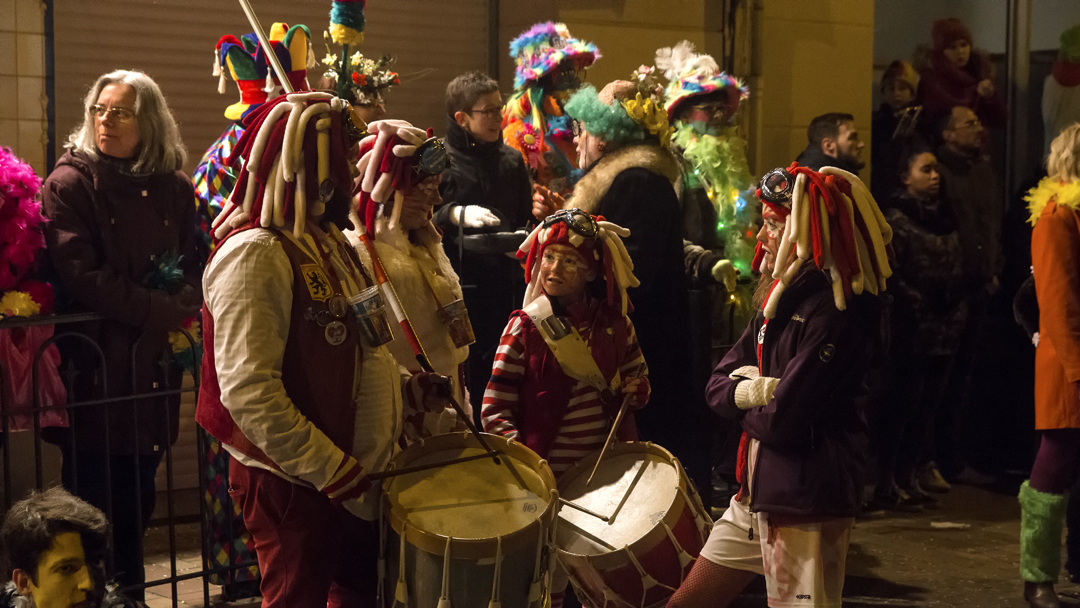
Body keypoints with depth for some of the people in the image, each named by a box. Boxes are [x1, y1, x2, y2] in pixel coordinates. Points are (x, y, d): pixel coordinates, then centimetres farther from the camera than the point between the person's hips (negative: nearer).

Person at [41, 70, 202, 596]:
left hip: (153, 360, 4)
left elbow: (193, 265, 12)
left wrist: (183, 306, -11)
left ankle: (129, 589, 22)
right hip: (96, 360, -4)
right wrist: (160, 312, -16)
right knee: (93, 491, -1)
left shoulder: (173, 189, 11)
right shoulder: (70, 183, -3)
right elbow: (80, 275, -13)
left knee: (138, 493, 11)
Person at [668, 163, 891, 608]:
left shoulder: (836, 312, -18)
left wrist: (748, 408, -1)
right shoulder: (780, 297, 11)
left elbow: (783, 421, -22)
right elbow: (718, 387, 9)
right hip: (757, 494, 9)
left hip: (807, 507, -9)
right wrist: (749, 392, -12)